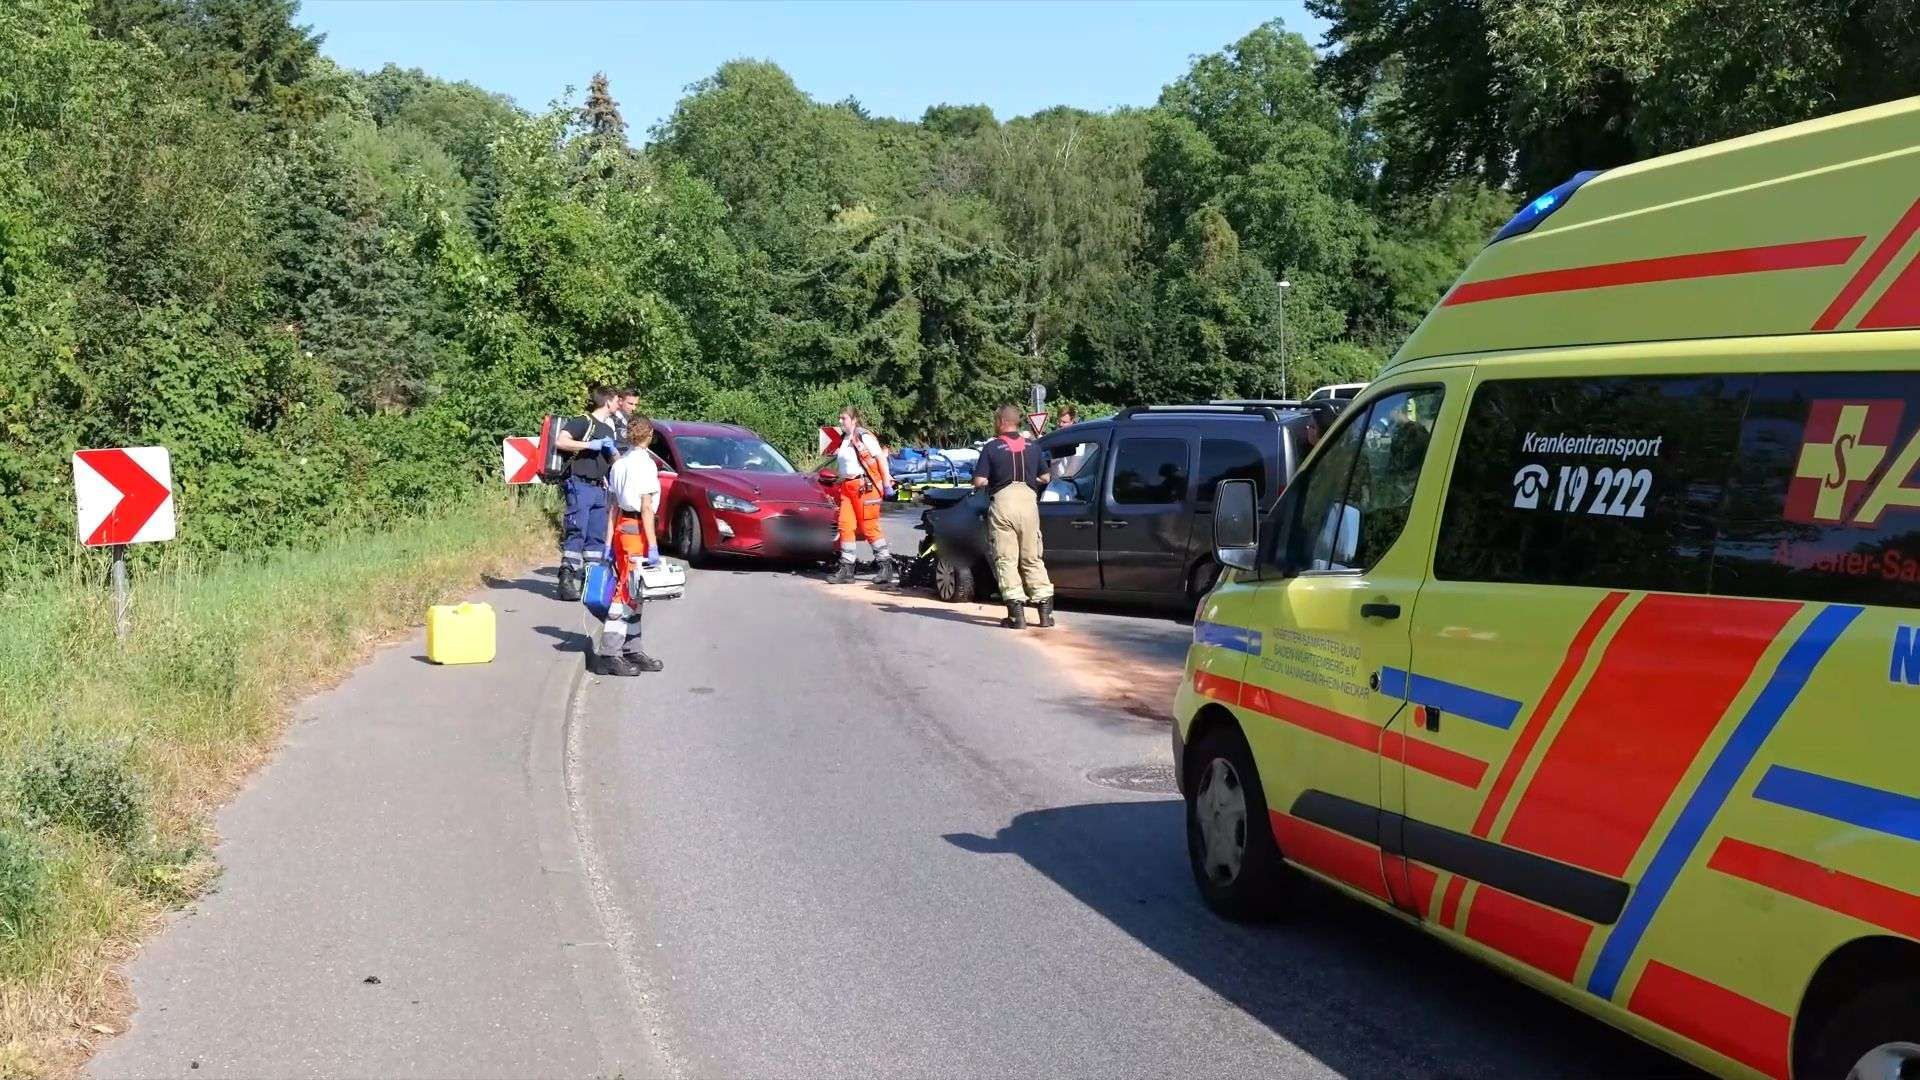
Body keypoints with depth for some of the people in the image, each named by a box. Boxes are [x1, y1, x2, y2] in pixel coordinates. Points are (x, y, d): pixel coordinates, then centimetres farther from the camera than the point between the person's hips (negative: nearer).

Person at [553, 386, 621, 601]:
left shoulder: (609, 429, 20)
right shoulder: (584, 422, -6)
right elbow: (560, 441, -20)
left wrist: (612, 451, 11)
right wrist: (591, 445, -20)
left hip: (600, 488, 8)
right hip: (580, 485, -8)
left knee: (598, 536, 7)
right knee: (576, 534, -11)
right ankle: (566, 580, -10)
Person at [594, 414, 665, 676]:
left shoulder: (619, 463, 11)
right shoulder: (645, 463, -12)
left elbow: (614, 507, 12)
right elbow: (646, 508, -16)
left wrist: (609, 542, 13)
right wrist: (653, 546, -16)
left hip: (621, 527, 8)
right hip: (637, 530, -8)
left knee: (633, 595, 14)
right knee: (627, 595, -7)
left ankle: (632, 651, 19)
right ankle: (607, 655, -8)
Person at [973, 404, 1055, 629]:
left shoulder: (991, 448, -1)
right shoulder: (1033, 447, 11)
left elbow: (979, 481, -6)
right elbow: (1044, 478, 15)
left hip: (1003, 502, -4)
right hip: (1028, 500, 4)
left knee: (1006, 559, 1)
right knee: (1033, 558, 13)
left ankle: (1017, 613, -5)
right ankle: (1046, 610, 10)